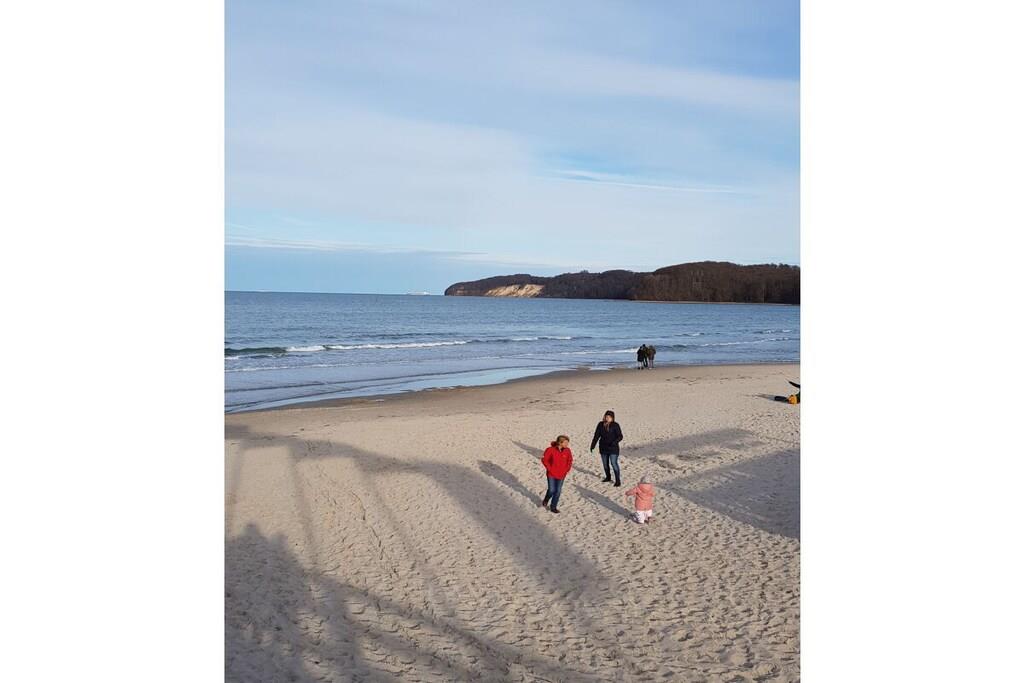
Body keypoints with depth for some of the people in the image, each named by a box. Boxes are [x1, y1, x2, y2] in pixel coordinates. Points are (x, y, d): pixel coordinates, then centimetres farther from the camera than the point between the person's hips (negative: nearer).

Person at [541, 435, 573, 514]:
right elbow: (544, 459, -9)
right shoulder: (551, 450, -18)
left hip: (561, 475, 3)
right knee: (552, 490, -1)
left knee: (558, 491, 6)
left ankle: (553, 507, 21)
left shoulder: (567, 451, -6)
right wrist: (549, 468, -9)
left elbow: (570, 461, 9)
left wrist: (567, 469, 0)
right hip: (551, 474, -3)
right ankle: (545, 501, 31)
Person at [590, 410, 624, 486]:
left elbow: (620, 436, -10)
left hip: (613, 448, -5)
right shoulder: (601, 424, 4)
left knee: (614, 464, -11)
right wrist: (592, 445, 10)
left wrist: (615, 442, -28)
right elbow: (596, 436, 10)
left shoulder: (615, 425, -8)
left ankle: (618, 480, -4)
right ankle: (608, 477, 35)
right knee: (605, 464, 16)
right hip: (603, 448, 5)